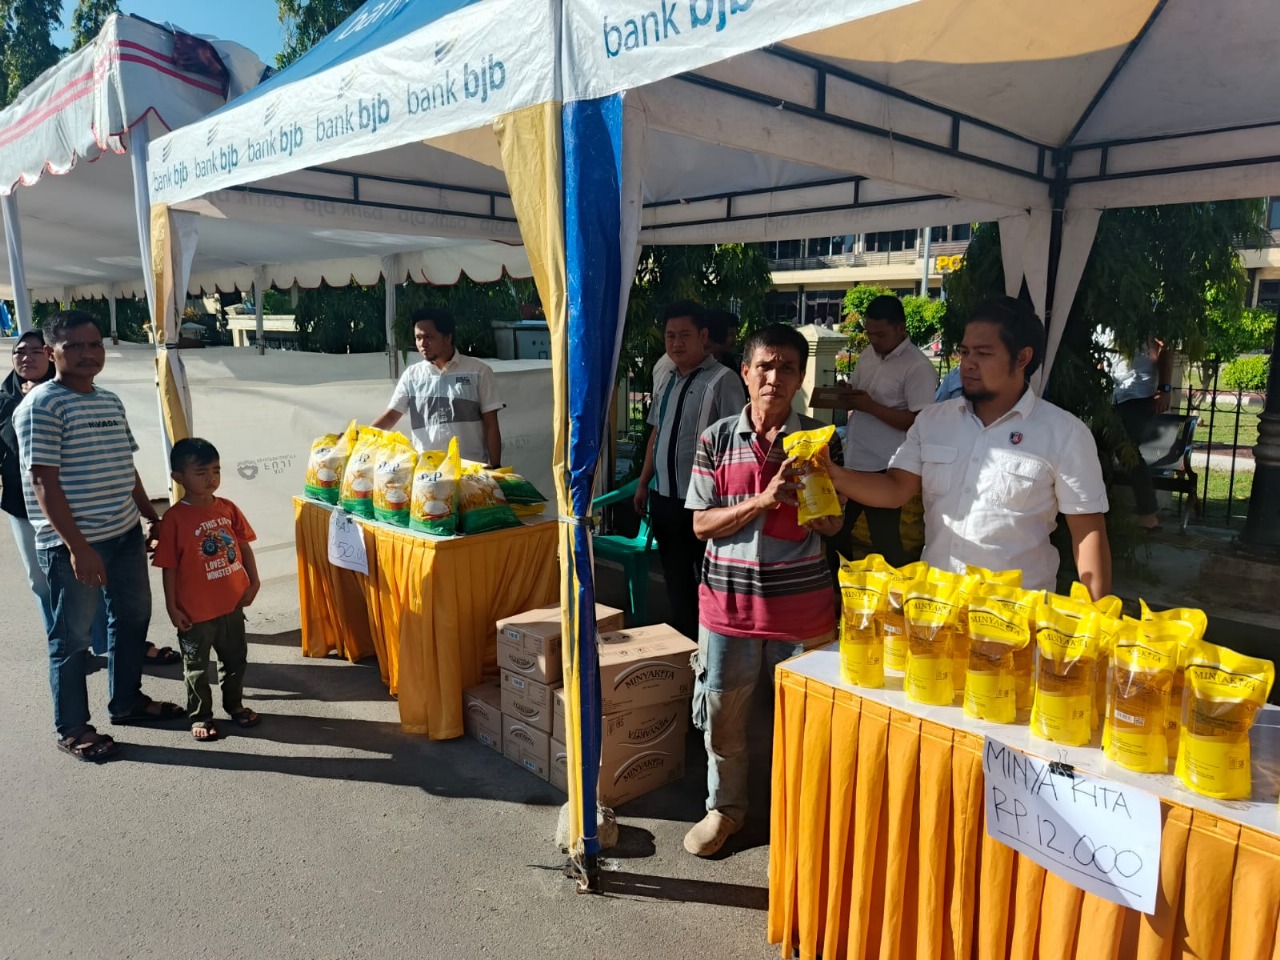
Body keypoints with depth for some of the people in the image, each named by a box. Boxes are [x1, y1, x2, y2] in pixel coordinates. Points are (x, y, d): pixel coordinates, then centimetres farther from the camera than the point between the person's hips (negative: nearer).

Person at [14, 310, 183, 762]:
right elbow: (42, 481, -18)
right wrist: (76, 545, -22)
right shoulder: (41, 404, -14)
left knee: (133, 616, 19)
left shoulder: (111, 401, 11)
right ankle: (72, 729, 21)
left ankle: (127, 700, 37)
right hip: (72, 545, -8)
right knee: (72, 636, 5)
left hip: (125, 534, 8)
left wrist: (152, 518, 16)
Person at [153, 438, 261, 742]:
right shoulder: (175, 517, -15)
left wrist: (253, 581, 1)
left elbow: (244, 545, 7)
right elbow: (169, 567, -12)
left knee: (235, 658, 20)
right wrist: (172, 607, -11)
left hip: (232, 603, 5)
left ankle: (234, 704, 40)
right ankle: (200, 716, 30)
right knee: (197, 667, 13)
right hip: (195, 610, -5)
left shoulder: (228, 509, -2)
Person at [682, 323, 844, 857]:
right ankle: (724, 807, 36)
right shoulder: (717, 439, -3)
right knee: (722, 716, 13)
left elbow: (832, 525, 1)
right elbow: (701, 524, -5)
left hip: (801, 604, 0)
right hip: (729, 600, 1)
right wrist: (761, 500, -18)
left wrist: (804, 494, -20)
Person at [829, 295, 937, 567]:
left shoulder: (918, 367, -15)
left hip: (883, 467, -8)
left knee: (885, 540, 3)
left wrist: (871, 406, -22)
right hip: (851, 460, 8)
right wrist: (845, 396, -4)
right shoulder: (867, 355, 8)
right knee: (835, 530, 17)